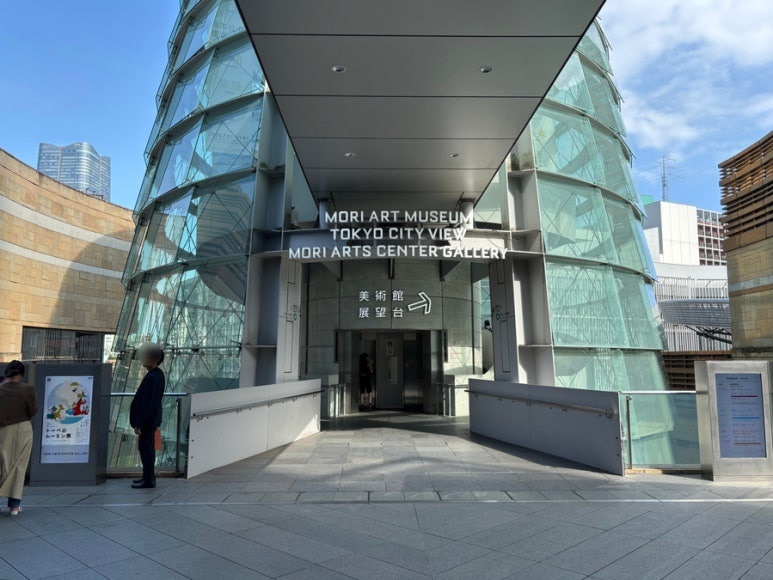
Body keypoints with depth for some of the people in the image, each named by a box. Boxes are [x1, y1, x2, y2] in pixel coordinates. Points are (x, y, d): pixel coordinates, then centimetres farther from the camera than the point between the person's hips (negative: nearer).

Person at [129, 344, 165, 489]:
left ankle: (148, 480, 8)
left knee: (146, 448, -1)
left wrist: (138, 424, -19)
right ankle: (148, 477, 28)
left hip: (147, 421, -10)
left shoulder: (151, 378, -23)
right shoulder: (159, 374, 7)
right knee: (147, 448, 18)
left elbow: (146, 403, -24)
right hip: (152, 419, 10)